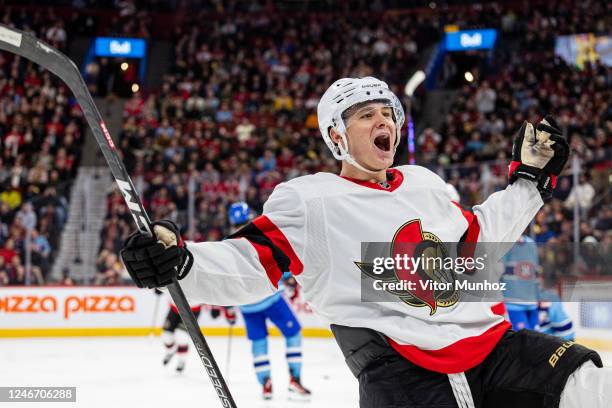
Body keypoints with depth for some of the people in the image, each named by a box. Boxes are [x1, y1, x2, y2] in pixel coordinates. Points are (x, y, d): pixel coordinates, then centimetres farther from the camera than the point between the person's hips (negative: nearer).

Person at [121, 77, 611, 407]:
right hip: (403, 369, -5)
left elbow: (477, 236, 34)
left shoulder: (424, 184, 21)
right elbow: (250, 263, -6)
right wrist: (178, 261, -23)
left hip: (489, 342, 6)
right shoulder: (309, 199, 3)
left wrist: (530, 178, 32)